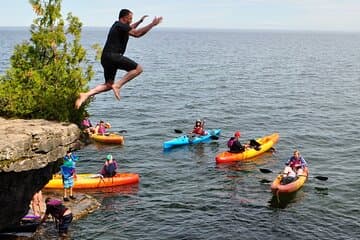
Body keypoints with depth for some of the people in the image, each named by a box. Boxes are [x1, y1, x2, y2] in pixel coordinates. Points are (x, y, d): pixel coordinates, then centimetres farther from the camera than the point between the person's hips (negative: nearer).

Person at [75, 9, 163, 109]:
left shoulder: (117, 25, 24)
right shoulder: (120, 26, -6)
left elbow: (130, 29, 46)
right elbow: (136, 33, -14)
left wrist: (140, 21, 47)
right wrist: (152, 24, -9)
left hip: (105, 58, 10)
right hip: (112, 56, -10)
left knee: (108, 85, 14)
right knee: (138, 68, -7)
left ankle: (86, 95, -2)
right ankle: (117, 85, -14)